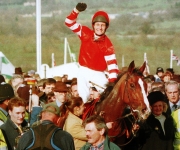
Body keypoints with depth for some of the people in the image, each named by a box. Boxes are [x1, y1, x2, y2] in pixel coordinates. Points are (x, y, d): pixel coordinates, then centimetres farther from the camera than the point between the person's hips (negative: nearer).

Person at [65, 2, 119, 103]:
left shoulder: (107, 44, -10)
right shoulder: (85, 33, -1)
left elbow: (112, 62, -15)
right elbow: (70, 23, -2)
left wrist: (113, 80, -27)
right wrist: (77, 11, -21)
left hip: (98, 75, -2)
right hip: (84, 72, 2)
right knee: (83, 98, 0)